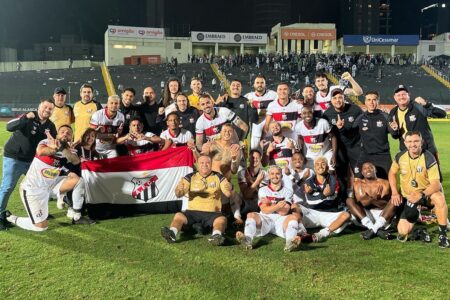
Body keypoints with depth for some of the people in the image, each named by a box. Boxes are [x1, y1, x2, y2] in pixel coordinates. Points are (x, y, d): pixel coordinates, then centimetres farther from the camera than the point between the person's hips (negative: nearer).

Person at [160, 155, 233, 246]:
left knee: (222, 219, -31)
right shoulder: (190, 177, 8)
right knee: (178, 215, -26)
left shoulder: (218, 177, 7)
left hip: (212, 213, -1)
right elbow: (179, 195, -1)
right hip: (192, 212, 1)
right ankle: (172, 233, -48)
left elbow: (228, 194, -2)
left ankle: (216, 236, -56)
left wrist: (228, 188, -27)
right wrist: (179, 190, -26)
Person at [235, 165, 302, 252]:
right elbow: (264, 210, -2)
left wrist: (269, 203, 2)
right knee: (251, 215, -26)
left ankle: (290, 242, -56)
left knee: (294, 216, -28)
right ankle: (248, 239, -55)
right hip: (265, 219, 0)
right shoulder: (263, 190, 14)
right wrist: (277, 206, -21)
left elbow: (283, 212, 1)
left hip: (280, 220, 0)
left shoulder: (287, 191, 14)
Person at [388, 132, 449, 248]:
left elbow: (436, 184, -24)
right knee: (403, 232, -9)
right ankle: (415, 214, 26)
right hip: (408, 197, 3)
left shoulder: (428, 158, -21)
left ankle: (443, 235, -22)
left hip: (427, 192, -3)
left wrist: (421, 195, -39)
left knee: (439, 198, -40)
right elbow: (392, 173, 8)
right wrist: (395, 193, -2)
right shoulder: (400, 157, -10)